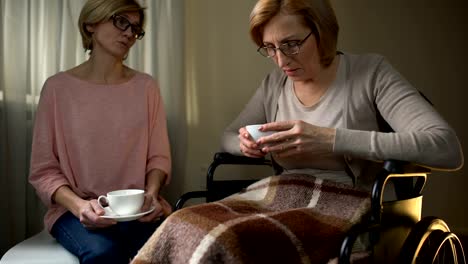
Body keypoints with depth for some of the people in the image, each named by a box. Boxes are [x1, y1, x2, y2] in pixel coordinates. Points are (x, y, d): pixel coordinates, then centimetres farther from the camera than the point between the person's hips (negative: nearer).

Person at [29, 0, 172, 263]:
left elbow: (159, 156, 7)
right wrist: (78, 205, -18)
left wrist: (151, 193, -13)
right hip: (75, 208, -2)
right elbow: (44, 169, -1)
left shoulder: (146, 86, 5)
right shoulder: (58, 87, -1)